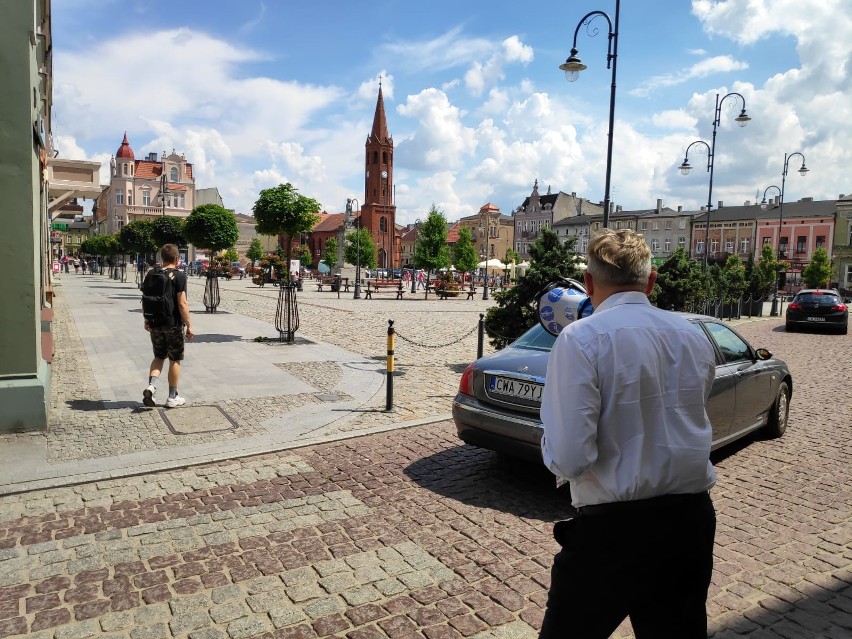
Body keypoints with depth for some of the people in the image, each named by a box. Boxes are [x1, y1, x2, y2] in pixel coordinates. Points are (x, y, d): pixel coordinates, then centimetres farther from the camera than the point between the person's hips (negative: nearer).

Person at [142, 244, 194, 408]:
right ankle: (172, 398, 14)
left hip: (155, 323, 5)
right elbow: (182, 304, -16)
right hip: (174, 324, -5)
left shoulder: (151, 275, 5)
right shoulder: (179, 276, -12)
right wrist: (189, 325, -10)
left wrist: (147, 320, 22)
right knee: (175, 360, 7)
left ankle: (151, 386, -3)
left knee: (159, 357, 19)